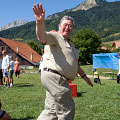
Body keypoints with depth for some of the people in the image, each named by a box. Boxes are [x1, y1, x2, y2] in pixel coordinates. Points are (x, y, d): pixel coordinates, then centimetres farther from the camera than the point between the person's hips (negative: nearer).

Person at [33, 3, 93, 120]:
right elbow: (42, 37, -29)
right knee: (67, 109, -2)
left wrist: (84, 76, 33)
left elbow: (74, 62, 32)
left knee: (51, 110, 14)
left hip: (60, 80, 9)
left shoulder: (70, 44, 24)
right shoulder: (54, 36, -6)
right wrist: (40, 22, -48)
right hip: (53, 77, -9)